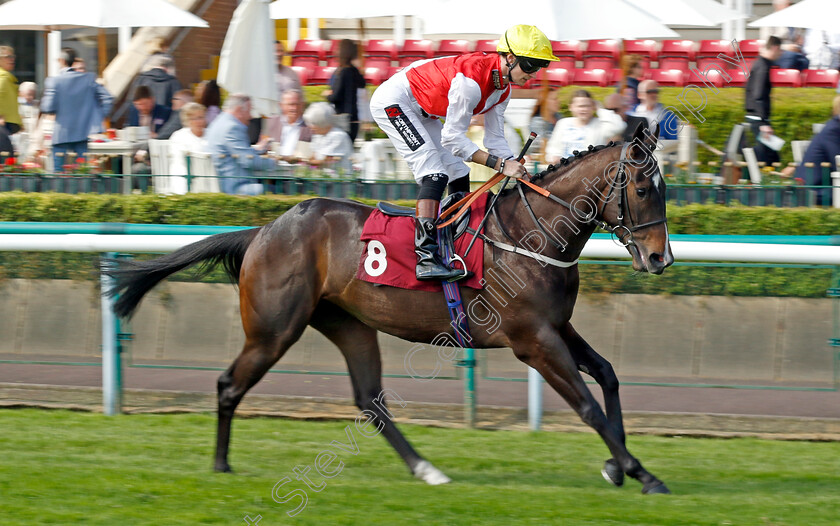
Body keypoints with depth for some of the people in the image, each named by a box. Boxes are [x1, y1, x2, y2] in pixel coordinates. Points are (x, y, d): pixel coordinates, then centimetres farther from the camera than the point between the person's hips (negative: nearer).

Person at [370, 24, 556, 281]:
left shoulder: (502, 88, -2)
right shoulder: (472, 79, -32)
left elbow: (495, 139, 5)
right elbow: (452, 138, -29)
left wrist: (517, 169, -12)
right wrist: (500, 164, -30)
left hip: (422, 113, 10)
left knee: (459, 174, 7)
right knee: (435, 173, -22)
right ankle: (426, 258, -31)